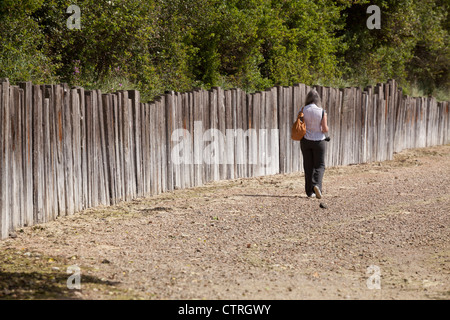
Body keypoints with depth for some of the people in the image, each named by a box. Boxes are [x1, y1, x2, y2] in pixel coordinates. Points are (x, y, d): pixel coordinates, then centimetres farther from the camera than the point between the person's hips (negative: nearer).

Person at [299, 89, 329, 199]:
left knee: (308, 166, 10)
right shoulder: (322, 112, -10)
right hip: (319, 141, -2)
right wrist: (326, 127, 14)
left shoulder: (303, 111, -5)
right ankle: (317, 185, -17)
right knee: (319, 165, 6)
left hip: (305, 140, 2)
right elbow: (325, 129, -8)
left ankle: (309, 191, 11)